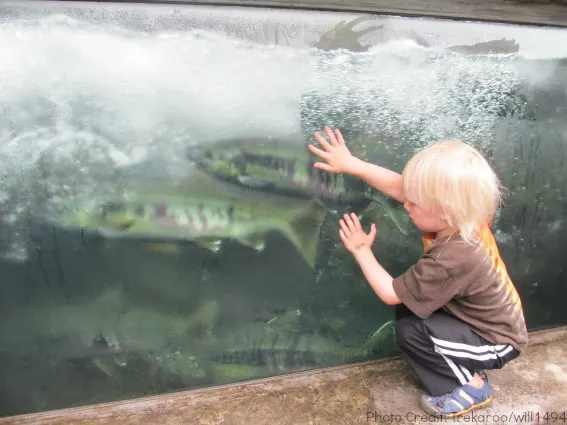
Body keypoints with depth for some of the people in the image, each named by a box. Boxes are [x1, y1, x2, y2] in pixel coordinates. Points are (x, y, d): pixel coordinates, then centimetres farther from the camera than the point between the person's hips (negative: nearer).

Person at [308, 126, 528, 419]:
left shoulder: (451, 259, -39)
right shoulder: (463, 218, -17)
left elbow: (390, 294, -27)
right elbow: (399, 187, -13)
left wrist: (361, 250, -17)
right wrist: (350, 163, -15)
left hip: (497, 341, -8)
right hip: (488, 321, 8)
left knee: (410, 331, -21)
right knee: (408, 307, 0)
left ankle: (471, 387, 2)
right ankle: (467, 370, 13)